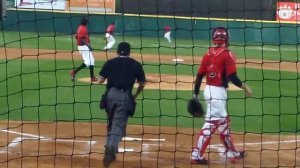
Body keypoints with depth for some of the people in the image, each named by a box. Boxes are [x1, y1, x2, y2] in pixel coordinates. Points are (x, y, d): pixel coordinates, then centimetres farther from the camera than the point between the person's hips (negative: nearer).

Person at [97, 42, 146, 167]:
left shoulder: (110, 63, 10)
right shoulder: (136, 64, 10)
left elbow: (100, 80, 4)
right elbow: (142, 84, 12)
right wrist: (135, 96, 29)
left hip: (110, 94, 2)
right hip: (125, 96, -2)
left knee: (111, 123, 20)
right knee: (119, 125, -7)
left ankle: (110, 151, 21)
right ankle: (110, 149, -31)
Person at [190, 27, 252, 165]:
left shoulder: (208, 54, 6)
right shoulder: (227, 55, -12)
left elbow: (199, 75, 7)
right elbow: (232, 77, -19)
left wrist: (195, 93, 12)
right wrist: (244, 86, -5)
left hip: (208, 90, 8)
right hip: (218, 92, -8)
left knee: (223, 121, 19)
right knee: (211, 123, -6)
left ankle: (232, 153, 31)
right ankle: (197, 155, -8)